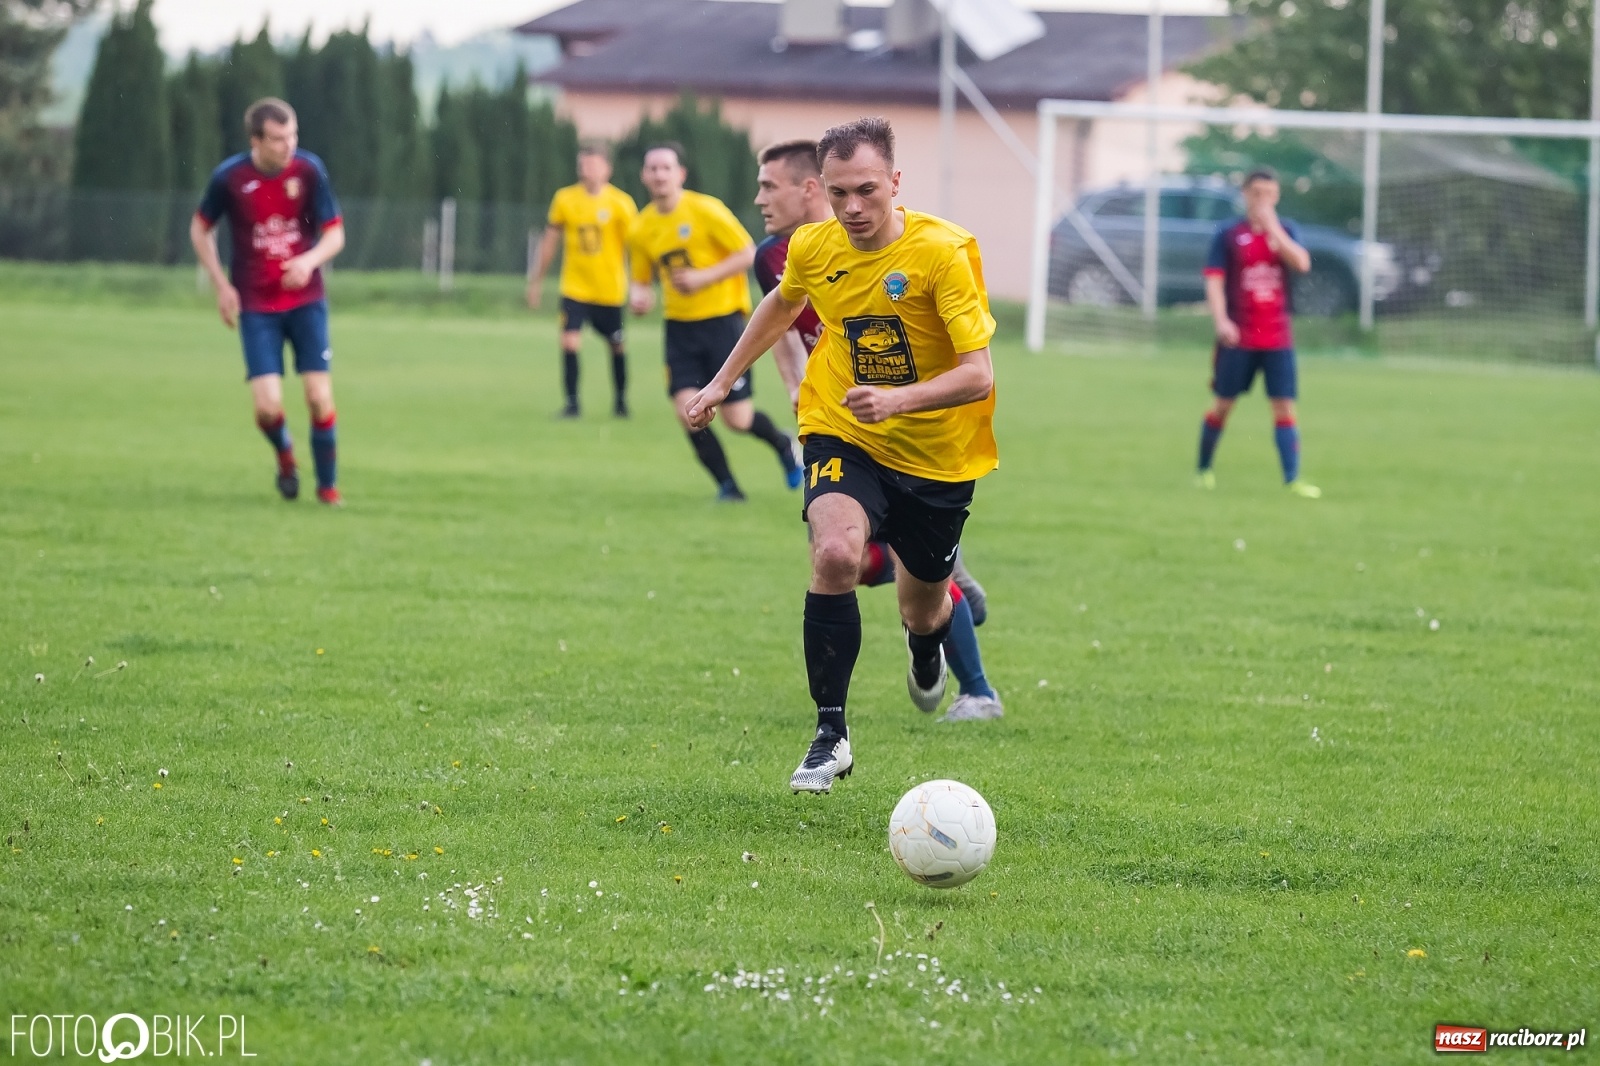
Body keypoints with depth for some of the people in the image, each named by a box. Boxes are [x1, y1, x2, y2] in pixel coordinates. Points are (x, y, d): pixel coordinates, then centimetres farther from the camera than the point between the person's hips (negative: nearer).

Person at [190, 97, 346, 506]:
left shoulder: (309, 170, -8)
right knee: (268, 406, -11)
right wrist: (221, 284, -2)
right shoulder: (229, 177, -9)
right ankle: (284, 454, 24)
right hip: (255, 304, -1)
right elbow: (200, 229, 7)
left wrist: (309, 261, -23)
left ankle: (327, 483, 13)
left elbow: (335, 233, -2)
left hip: (305, 299, 1)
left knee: (319, 398, -7)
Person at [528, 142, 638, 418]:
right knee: (569, 342, -15)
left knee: (617, 345, 10)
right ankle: (571, 402, -5)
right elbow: (550, 240, 7)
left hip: (610, 289, 0)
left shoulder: (621, 203, -8)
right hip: (574, 288, 0)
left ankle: (620, 400, 30)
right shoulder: (564, 199, -3)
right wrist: (536, 280, 11)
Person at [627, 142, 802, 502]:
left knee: (737, 418, -4)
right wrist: (638, 295, -10)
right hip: (680, 324, 4)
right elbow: (642, 279, 14)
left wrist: (704, 277, -20)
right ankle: (727, 486, 3)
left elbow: (748, 254, -11)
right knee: (688, 410, -15)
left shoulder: (705, 211, -12)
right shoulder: (642, 230, 2)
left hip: (722, 318, -4)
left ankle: (784, 445, 30)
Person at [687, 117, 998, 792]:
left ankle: (927, 646, 57)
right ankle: (831, 733, -20)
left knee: (923, 614, 15)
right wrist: (724, 380, 21)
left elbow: (978, 375, -27)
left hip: (939, 455, -1)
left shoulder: (945, 252, -22)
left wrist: (899, 398, -42)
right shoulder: (813, 248, -8)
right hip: (844, 439, 1)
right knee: (836, 553, -30)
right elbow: (783, 303, 18)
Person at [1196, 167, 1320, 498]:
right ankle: (1204, 470, 22)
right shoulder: (1228, 234, 0)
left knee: (1284, 408, -5)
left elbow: (1301, 263, -12)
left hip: (1278, 337, 2)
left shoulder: (1285, 231, 6)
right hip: (1238, 337, -1)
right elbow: (1214, 280, -4)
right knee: (1223, 405, 6)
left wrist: (1272, 228, -15)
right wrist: (1221, 321, -17)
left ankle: (1293, 480, -10)